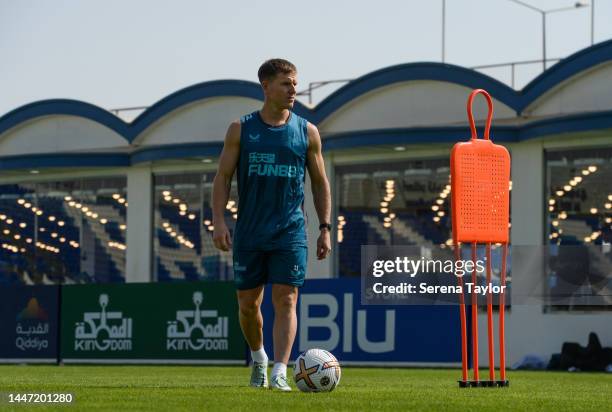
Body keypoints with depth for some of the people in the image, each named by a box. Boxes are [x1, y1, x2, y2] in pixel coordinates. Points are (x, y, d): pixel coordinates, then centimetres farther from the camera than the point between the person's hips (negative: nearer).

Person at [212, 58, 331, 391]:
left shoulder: (307, 132, 5)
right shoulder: (241, 129, 3)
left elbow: (320, 183, 10)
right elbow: (223, 177, 3)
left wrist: (325, 229, 4)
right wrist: (218, 220, -9)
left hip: (290, 232, -1)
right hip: (249, 234, 1)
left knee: (285, 300, -12)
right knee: (247, 303, 7)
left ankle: (279, 373, -16)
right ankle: (258, 358, 33)